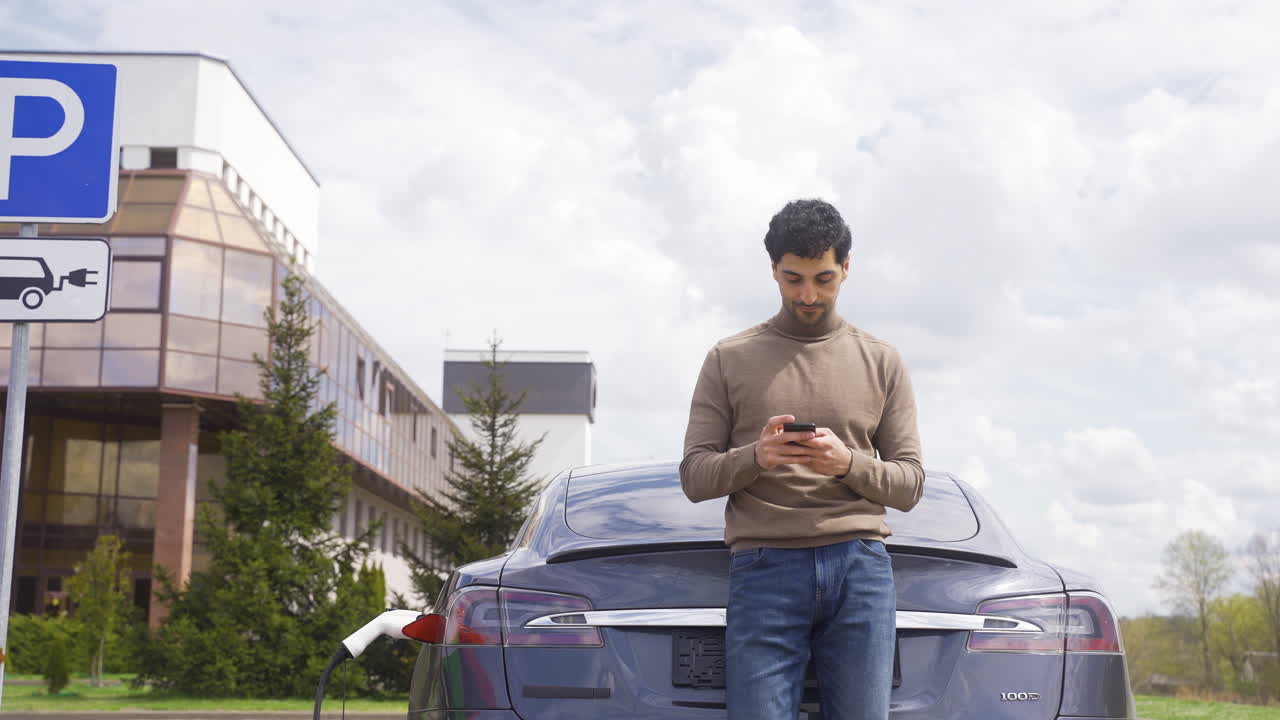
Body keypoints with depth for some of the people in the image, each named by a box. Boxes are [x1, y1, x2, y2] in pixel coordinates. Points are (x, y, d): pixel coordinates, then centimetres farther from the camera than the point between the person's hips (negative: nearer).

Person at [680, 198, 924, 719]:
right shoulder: (729, 359, 12)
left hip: (860, 564, 1)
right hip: (764, 567, -1)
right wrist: (754, 457, -13)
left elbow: (910, 485, 10)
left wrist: (849, 463, -10)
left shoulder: (881, 362, 15)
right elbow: (694, 478, 7)